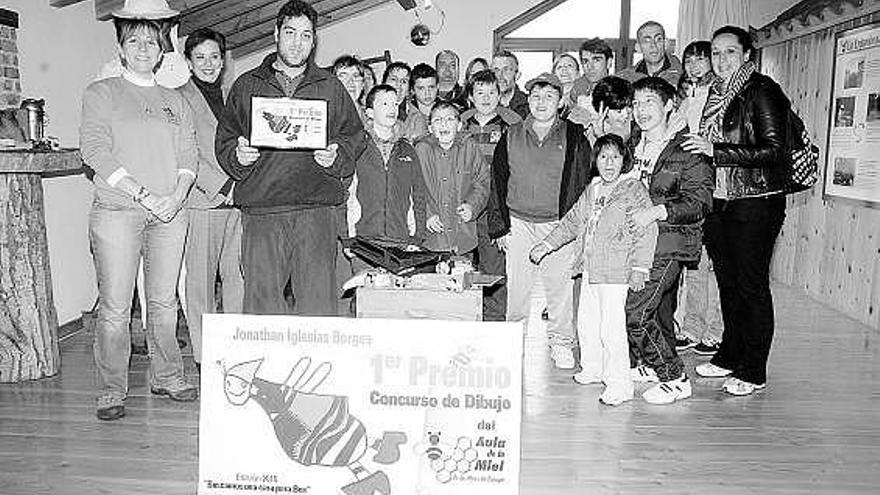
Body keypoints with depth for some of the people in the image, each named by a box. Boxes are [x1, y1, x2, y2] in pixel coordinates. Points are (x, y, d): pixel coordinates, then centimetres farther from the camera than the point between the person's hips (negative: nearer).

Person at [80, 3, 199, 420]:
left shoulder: (174, 101, 19)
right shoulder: (101, 93, 8)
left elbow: (188, 155, 10)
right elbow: (94, 149, -4)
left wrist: (177, 194, -9)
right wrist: (141, 193, -14)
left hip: (169, 213, 3)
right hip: (116, 210, -3)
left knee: (164, 302, 6)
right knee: (114, 305, -4)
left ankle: (167, 378, 18)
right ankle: (111, 392, 7)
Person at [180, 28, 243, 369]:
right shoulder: (180, 97, 2)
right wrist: (223, 186, -11)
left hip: (237, 201, 5)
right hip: (202, 201, -5)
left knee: (238, 277, 5)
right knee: (201, 281, -2)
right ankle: (204, 357, 7)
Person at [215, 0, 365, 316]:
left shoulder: (331, 87, 15)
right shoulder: (247, 86, 15)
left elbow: (355, 136, 15)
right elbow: (224, 139, 15)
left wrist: (336, 156, -4)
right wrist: (237, 156, -6)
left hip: (316, 209, 0)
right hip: (260, 210, 0)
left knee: (318, 299, -3)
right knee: (261, 297, -1)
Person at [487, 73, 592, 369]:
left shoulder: (574, 137, 4)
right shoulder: (511, 137, 8)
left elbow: (582, 181, 2)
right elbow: (498, 183, 9)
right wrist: (500, 225, 3)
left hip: (560, 224, -1)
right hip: (519, 224, 1)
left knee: (560, 287, 4)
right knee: (517, 287, 4)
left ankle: (561, 344, 21)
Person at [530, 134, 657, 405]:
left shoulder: (635, 190, -7)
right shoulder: (592, 190, 14)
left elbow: (647, 231, -12)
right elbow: (571, 222, 24)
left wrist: (640, 268, -18)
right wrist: (546, 245, 22)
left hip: (616, 273, -7)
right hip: (590, 270, 7)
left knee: (612, 328, -9)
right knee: (586, 322, 17)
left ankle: (619, 384, 3)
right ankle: (592, 367, 36)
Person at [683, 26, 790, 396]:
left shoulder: (763, 91, -8)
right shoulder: (717, 94, 13)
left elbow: (774, 151, -16)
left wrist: (716, 151, -20)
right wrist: (697, 147, 2)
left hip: (756, 202, -7)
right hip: (718, 200, 7)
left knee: (752, 286, 0)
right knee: (727, 282, 13)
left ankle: (753, 372, 10)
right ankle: (729, 356, 26)